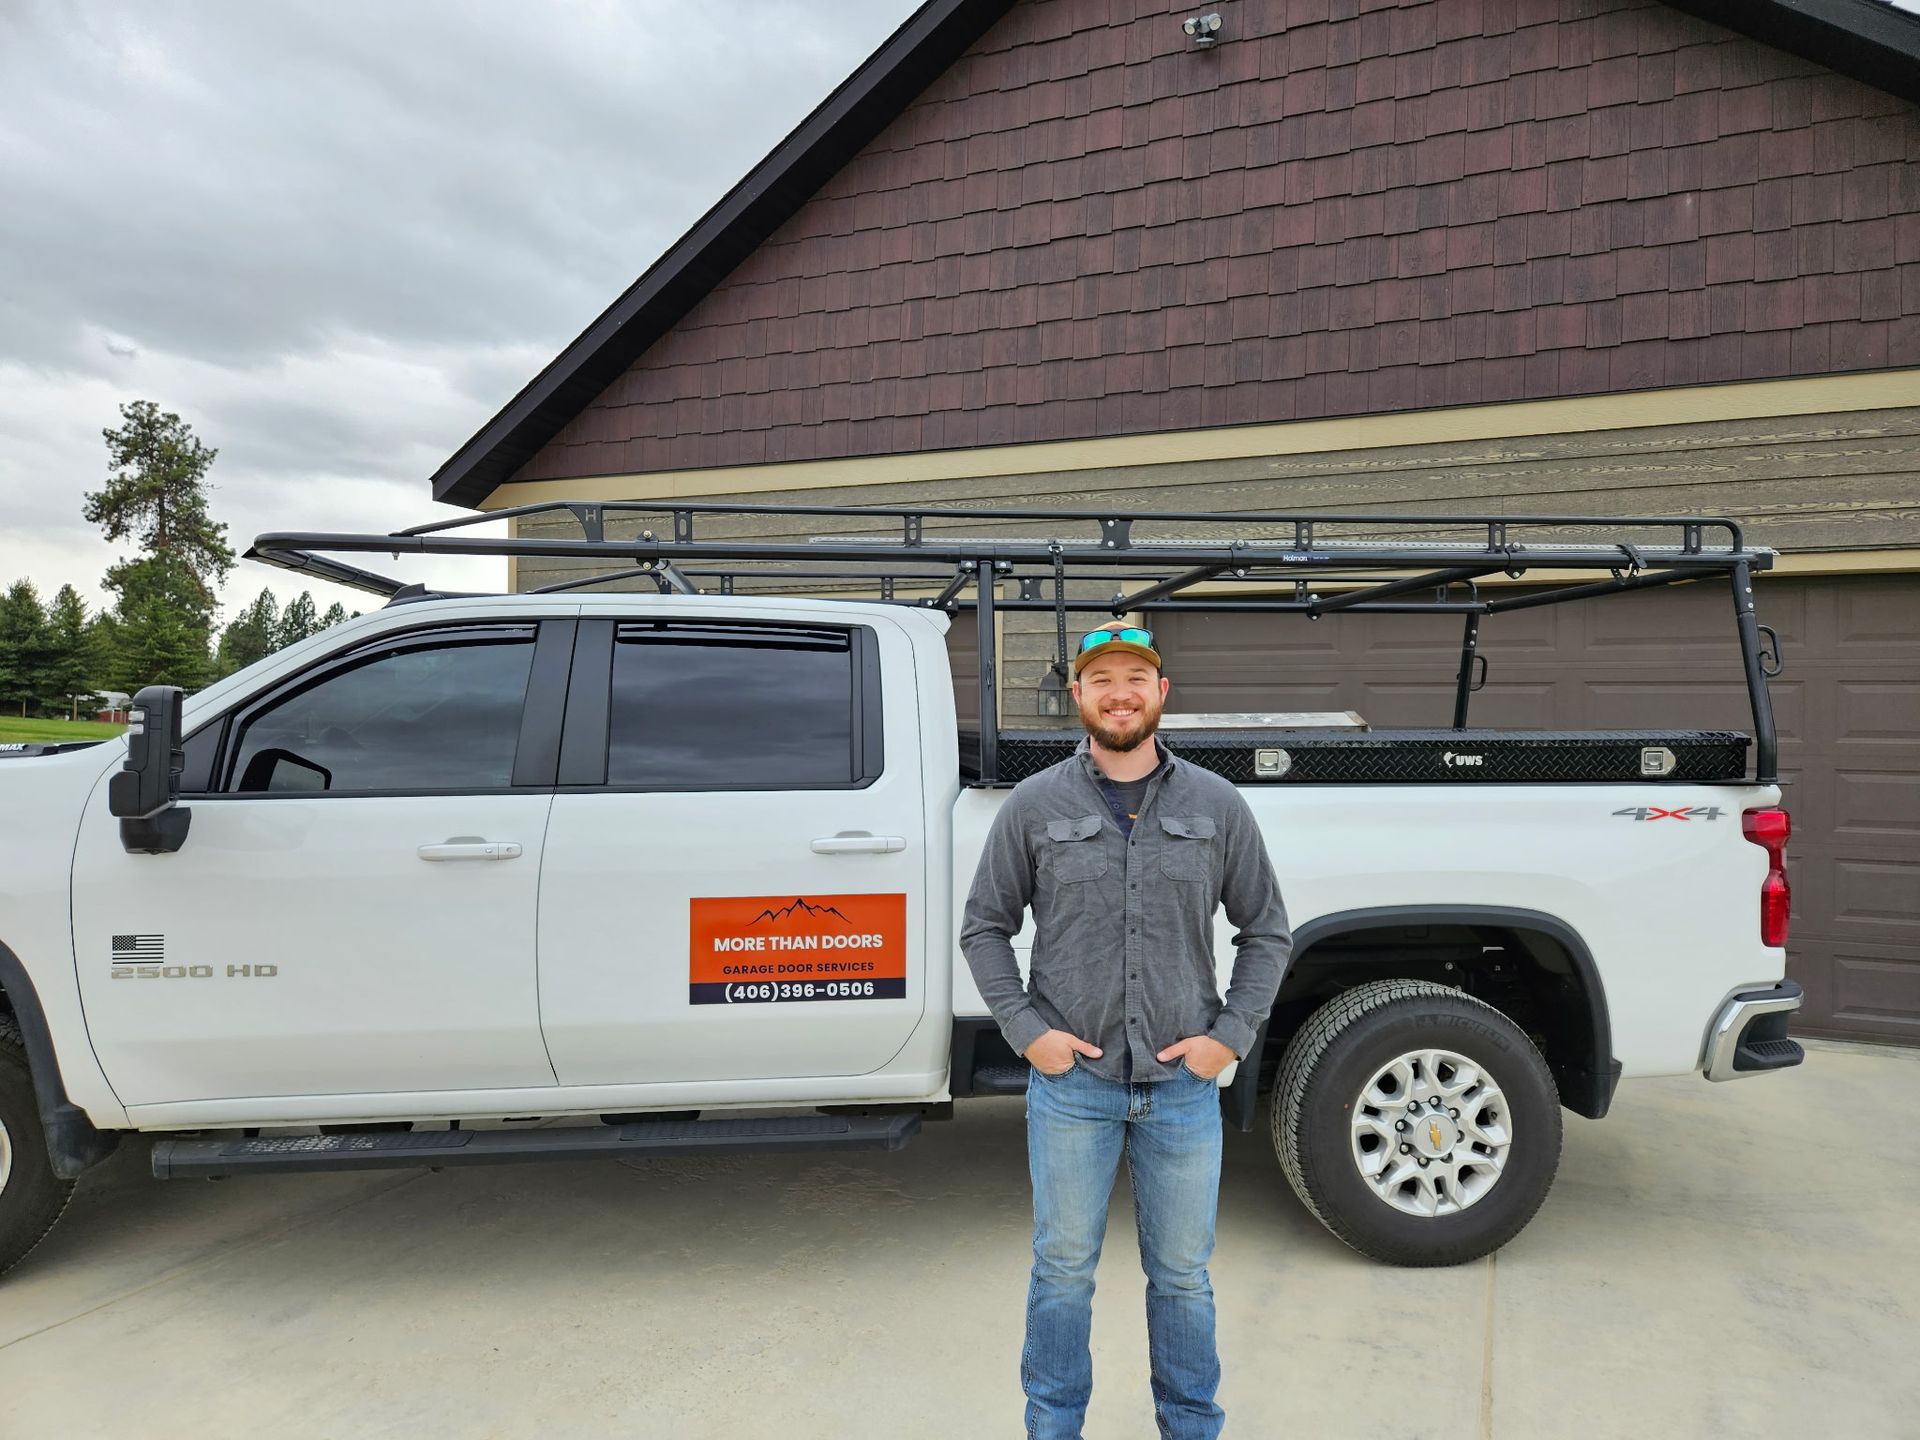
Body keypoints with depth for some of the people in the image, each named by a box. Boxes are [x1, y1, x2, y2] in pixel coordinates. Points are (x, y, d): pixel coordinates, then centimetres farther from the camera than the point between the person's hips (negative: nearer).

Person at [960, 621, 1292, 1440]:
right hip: (1070, 1084, -1)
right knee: (1063, 1268, 12)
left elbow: (1267, 931, 7)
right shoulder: (1035, 806, -2)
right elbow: (984, 926, 3)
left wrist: (1232, 1034, -3)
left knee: (1183, 1275, 15)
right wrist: (1025, 1029, -6)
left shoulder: (1216, 805, 2)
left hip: (1184, 1086, 1)